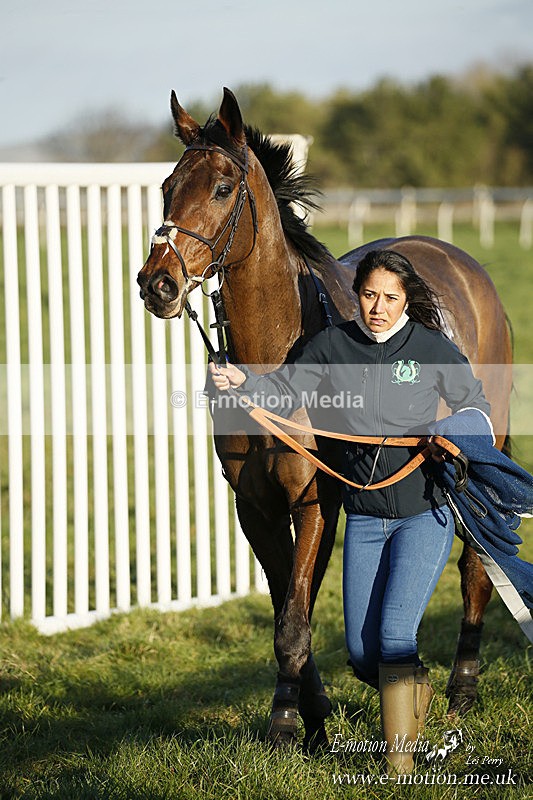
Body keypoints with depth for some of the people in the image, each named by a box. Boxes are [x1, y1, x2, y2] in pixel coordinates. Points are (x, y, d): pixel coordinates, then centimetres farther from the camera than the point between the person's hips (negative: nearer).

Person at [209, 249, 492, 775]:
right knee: (362, 653, 6)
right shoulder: (333, 346, 0)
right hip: (364, 518, 4)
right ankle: (414, 691, 40)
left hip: (425, 513, -4)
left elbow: (475, 405, 6)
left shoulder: (432, 348, -6)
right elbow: (286, 390, -8)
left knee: (394, 637, -15)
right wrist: (241, 381, -28)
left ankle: (400, 760, -2)